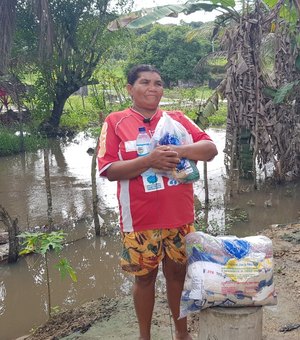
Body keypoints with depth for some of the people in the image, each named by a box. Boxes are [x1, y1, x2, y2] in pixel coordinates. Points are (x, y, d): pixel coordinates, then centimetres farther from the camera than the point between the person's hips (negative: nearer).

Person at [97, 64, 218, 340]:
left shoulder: (177, 119, 5)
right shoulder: (115, 122, -4)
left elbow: (211, 149, -2)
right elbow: (109, 170, -11)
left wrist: (179, 151, -21)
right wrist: (149, 160, -24)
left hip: (179, 216, 3)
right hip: (141, 220, -2)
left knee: (178, 273, 15)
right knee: (145, 277, 12)